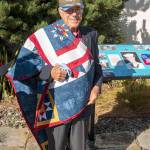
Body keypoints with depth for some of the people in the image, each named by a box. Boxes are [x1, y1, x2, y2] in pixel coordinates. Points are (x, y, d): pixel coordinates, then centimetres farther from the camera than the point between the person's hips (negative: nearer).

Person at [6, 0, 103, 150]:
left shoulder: (90, 34, -1)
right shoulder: (44, 36, -13)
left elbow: (95, 65, 10)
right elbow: (21, 67, -10)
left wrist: (97, 86, -8)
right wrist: (49, 72, -26)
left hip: (82, 105, 4)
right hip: (56, 108, -3)